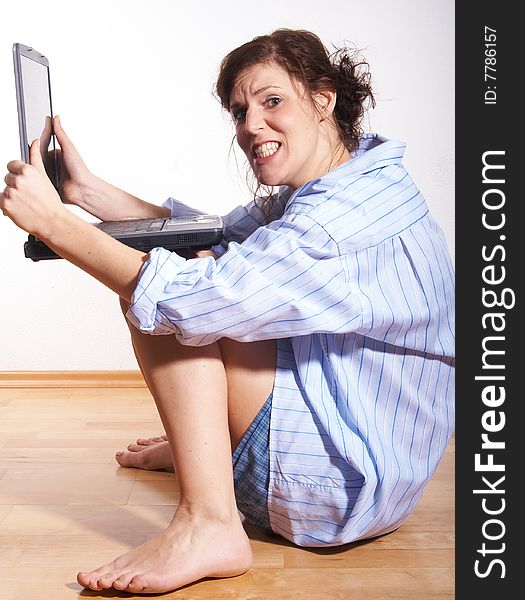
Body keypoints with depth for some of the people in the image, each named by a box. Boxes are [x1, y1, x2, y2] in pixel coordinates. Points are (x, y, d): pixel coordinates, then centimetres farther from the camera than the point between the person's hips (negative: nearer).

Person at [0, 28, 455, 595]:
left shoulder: (345, 218, -25)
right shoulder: (327, 188, 6)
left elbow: (191, 295, -31)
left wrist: (52, 220, -22)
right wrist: (87, 190, 3)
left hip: (346, 493, -10)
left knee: (171, 295, -15)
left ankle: (209, 525, -19)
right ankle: (199, 443, 30)